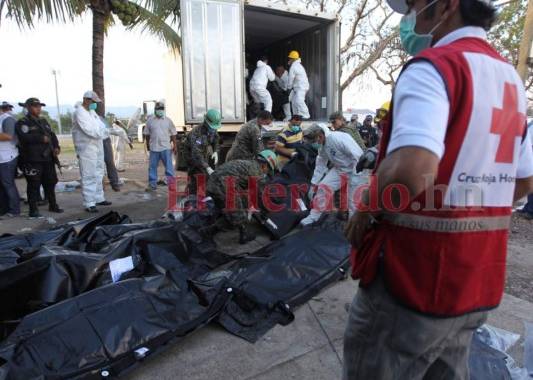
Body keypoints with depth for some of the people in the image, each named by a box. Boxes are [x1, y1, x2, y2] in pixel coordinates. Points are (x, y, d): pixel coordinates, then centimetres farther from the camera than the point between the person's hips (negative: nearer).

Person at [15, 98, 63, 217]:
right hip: (32, 160, -7)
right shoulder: (23, 123, -3)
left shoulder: (43, 121, 19)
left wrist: (56, 147, 0)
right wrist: (42, 138, -16)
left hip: (47, 158, 7)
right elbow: (25, 137, -19)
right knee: (34, 185, -4)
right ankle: (33, 209, 4)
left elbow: (52, 134, 16)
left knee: (50, 182, 12)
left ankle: (53, 205, 25)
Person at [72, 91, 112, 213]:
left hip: (97, 147, 9)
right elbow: (88, 129, -22)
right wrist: (100, 132, -8)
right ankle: (89, 203, -5)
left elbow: (101, 126, 9)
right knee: (89, 176, -8)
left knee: (98, 175, 16)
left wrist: (100, 131, -12)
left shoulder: (92, 111, 15)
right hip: (87, 149, -9)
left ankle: (99, 198, 27)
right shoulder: (79, 112, -13)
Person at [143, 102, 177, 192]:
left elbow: (173, 134, 6)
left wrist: (175, 145, 1)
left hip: (166, 147, -1)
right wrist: (148, 144, 12)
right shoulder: (150, 120, 7)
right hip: (154, 148, 2)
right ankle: (152, 184, 18)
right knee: (152, 167, 7)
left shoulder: (168, 120, 5)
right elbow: (147, 134, 13)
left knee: (169, 166, -2)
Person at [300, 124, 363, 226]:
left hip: (354, 169, -7)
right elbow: (320, 165, 9)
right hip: (339, 169, 7)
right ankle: (314, 215, 8)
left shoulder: (339, 138, -28)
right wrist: (314, 183, 10)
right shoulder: (322, 147, -2)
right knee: (323, 187, -3)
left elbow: (358, 155, -28)